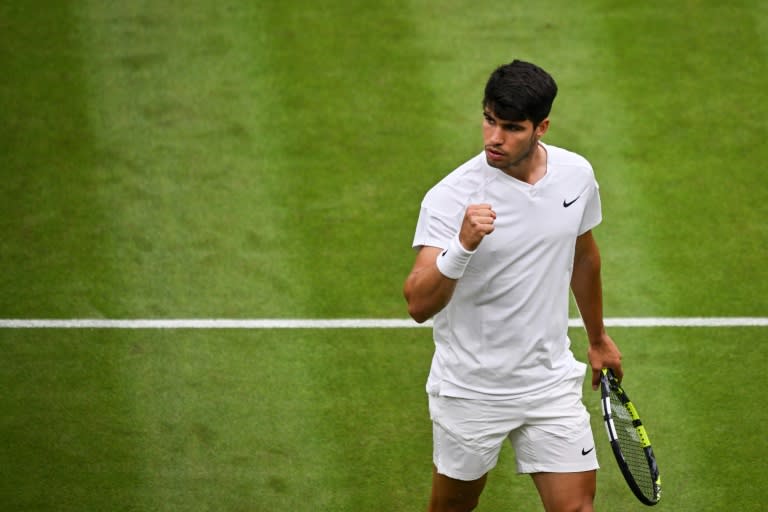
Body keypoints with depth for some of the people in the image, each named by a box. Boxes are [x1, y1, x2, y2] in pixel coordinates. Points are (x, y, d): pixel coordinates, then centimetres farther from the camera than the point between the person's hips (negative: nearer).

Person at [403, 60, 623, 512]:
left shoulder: (576, 174, -5)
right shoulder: (450, 198, -20)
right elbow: (419, 305, -29)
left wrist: (598, 339, 26)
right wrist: (462, 245, -45)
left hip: (552, 384, 3)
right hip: (469, 390, -3)